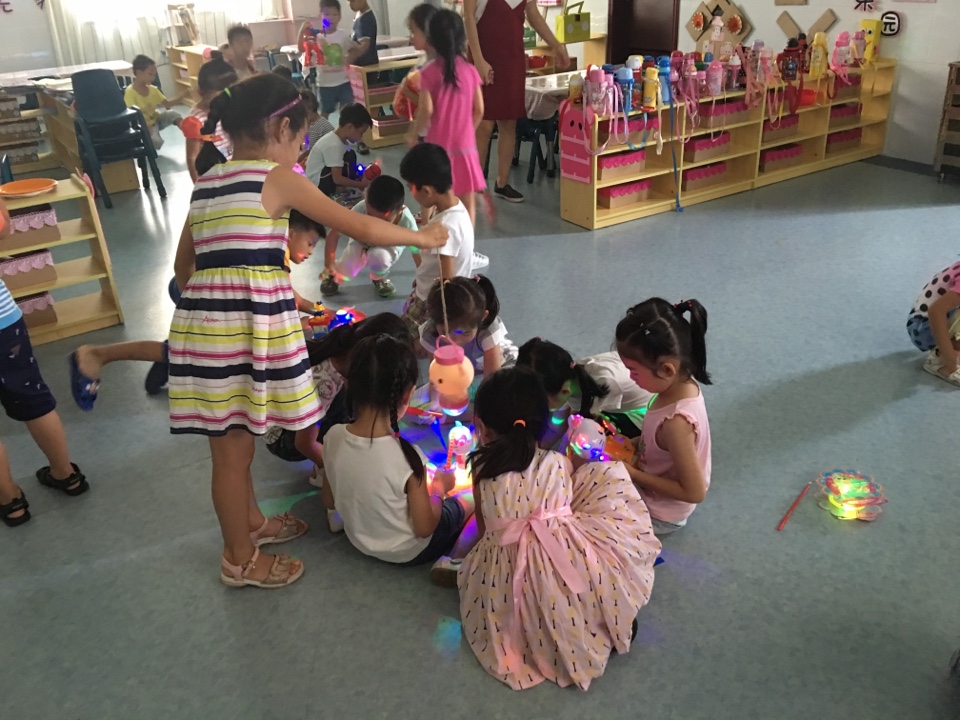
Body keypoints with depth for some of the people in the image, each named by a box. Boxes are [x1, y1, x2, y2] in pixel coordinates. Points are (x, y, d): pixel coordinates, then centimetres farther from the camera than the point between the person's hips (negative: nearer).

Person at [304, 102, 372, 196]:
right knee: (350, 157, -18)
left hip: (322, 179, 10)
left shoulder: (338, 139, 3)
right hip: (317, 185, -10)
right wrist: (361, 184, -18)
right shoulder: (334, 145, -25)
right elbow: (337, 179, -26)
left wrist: (360, 176, 2)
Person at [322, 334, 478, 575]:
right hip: (408, 551, -5)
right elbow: (424, 528, -22)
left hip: (358, 539, 5)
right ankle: (453, 562, 11)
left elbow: (330, 502, -3)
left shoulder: (334, 437, -19)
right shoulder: (406, 457, -34)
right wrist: (439, 488, -4)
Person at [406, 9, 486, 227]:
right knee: (467, 200, 9)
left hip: (437, 145, -2)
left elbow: (426, 110, -15)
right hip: (465, 144, 2)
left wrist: (413, 134, 0)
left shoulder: (430, 72, -9)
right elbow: (479, 110, 2)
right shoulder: (470, 70, 0)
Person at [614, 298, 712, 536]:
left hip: (660, 514, -8)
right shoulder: (683, 383, -15)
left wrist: (632, 474, -25)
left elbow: (694, 492, -29)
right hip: (654, 484, 8)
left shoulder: (677, 422, -39)